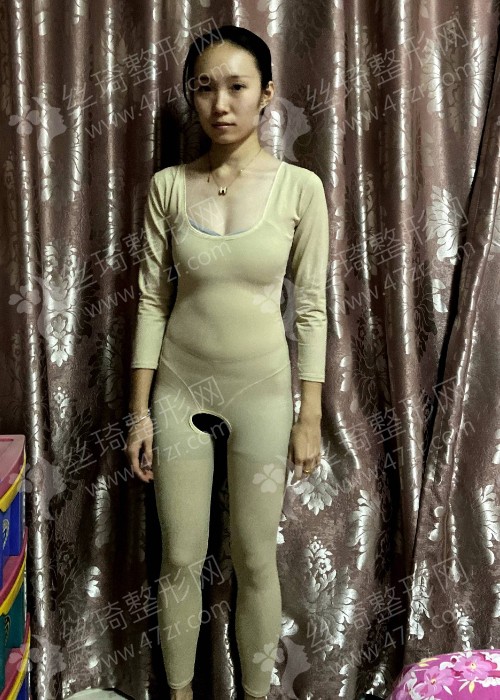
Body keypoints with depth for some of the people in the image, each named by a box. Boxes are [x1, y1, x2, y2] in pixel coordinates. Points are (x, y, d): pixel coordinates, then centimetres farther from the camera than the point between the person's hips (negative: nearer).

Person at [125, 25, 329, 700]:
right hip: (179, 387, 2)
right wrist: (139, 410, 0)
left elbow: (312, 306, -4)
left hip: (260, 389, -1)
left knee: (255, 562, 10)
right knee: (180, 559, 12)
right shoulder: (168, 186, -2)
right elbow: (152, 300, 1)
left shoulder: (300, 187, -7)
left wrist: (310, 416, -5)